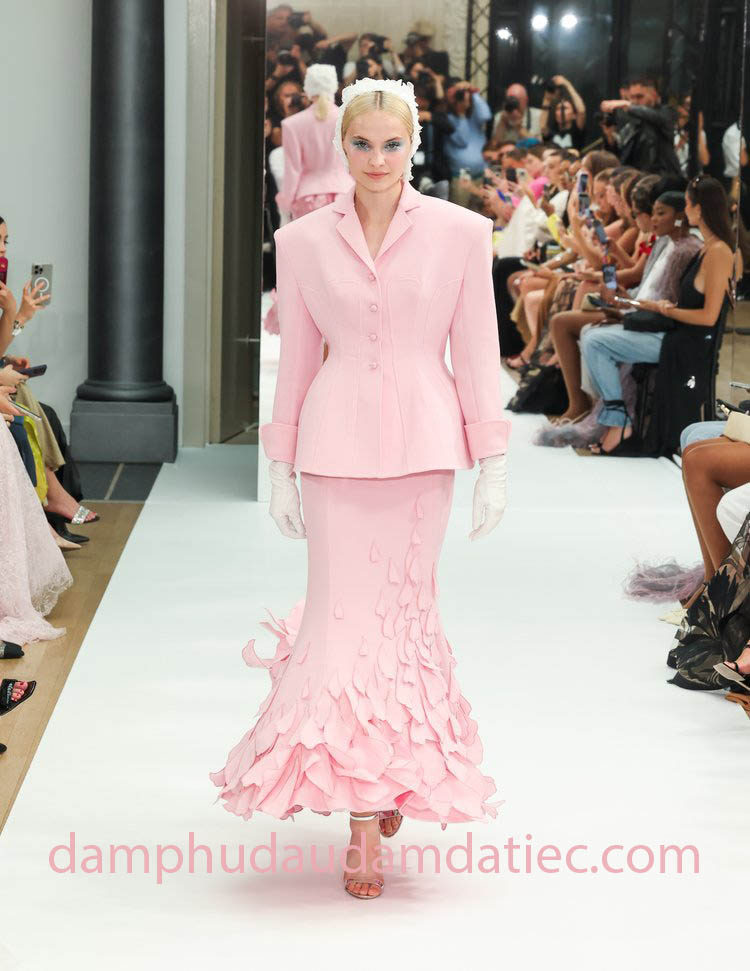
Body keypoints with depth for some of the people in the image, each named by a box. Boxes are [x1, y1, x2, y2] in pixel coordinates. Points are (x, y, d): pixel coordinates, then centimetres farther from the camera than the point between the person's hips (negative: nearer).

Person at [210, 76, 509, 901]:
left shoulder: (459, 234, 1)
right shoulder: (303, 241, 4)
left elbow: (477, 355, 3)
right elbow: (294, 360, 9)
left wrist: (493, 465, 1)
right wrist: (279, 469, 8)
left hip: (422, 443, 0)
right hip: (336, 445, 0)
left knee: (404, 612, 4)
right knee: (341, 613, -5)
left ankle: (391, 782, 22)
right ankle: (364, 813, 2)